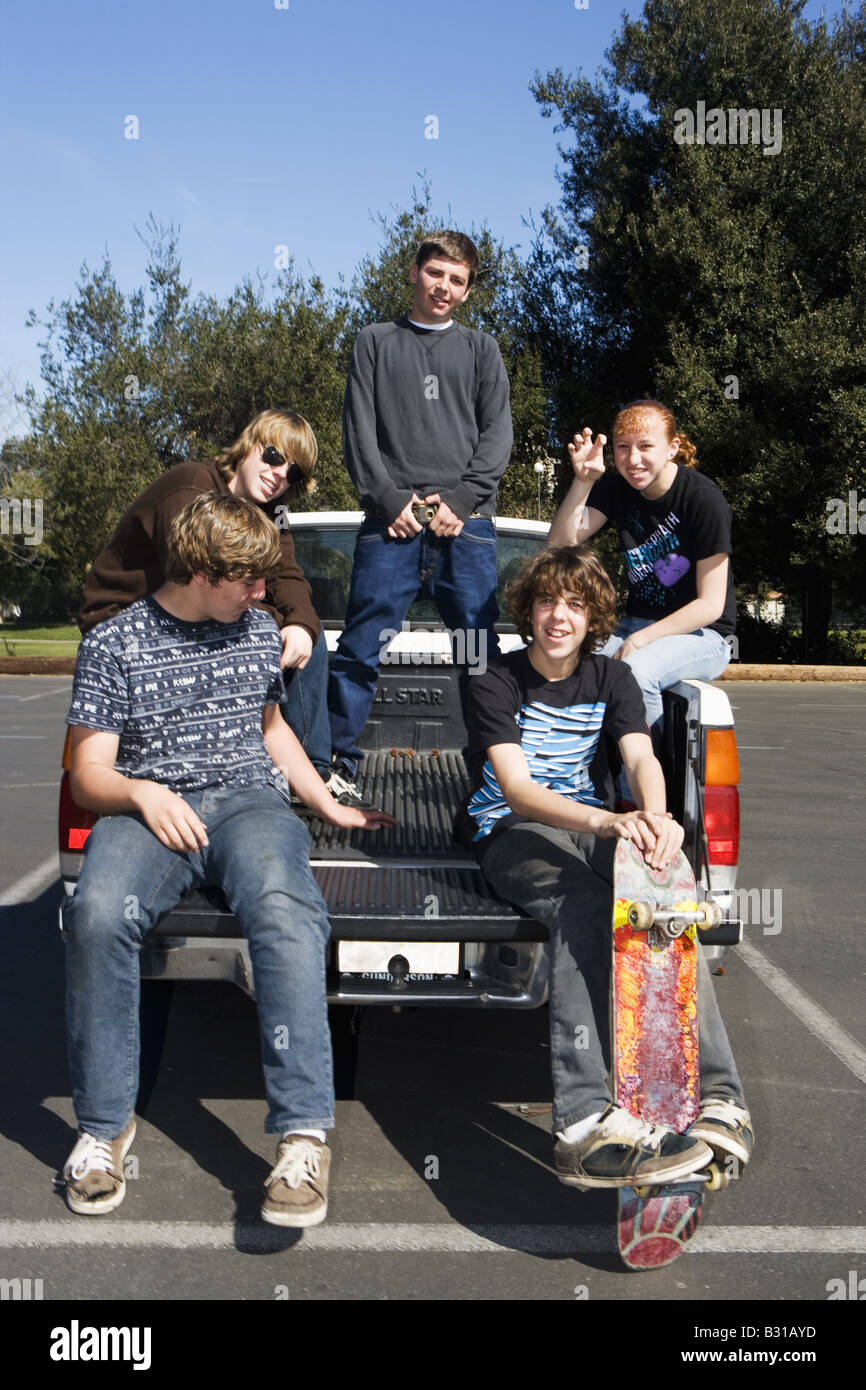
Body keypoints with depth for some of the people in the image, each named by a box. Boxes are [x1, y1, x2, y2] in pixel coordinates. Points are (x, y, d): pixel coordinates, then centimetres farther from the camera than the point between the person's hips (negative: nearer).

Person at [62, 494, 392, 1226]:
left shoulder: (260, 631, 18)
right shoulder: (114, 643, 5)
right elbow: (88, 774, 2)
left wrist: (330, 805, 27)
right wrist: (141, 792, -19)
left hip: (249, 798, 2)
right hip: (150, 809, -1)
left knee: (284, 906, -35)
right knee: (97, 914, -35)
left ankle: (304, 1134, -35)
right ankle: (105, 1124, -16)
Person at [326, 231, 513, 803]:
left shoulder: (481, 349, 20)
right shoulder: (376, 342, 18)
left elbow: (497, 434, 9)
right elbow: (359, 432, 8)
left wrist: (460, 500, -6)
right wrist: (391, 500, -6)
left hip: (466, 521, 1)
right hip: (393, 518, 0)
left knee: (480, 650, -2)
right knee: (361, 645, -6)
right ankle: (336, 761, 1)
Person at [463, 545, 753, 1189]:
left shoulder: (612, 678, 11)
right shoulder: (497, 685, -4)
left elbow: (642, 757, -6)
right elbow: (516, 789, -18)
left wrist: (654, 816, -33)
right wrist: (604, 822, -37)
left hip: (596, 829, 4)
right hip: (513, 833, -4)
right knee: (582, 904, -37)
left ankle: (719, 1099, -35)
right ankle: (586, 1122, -49)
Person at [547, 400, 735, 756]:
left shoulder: (703, 499, -14)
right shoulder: (616, 488, 3)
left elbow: (711, 604, -14)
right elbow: (561, 544, -9)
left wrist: (641, 640, -22)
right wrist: (583, 481, -21)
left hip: (701, 635, -5)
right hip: (636, 625, 6)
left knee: (637, 670, -36)